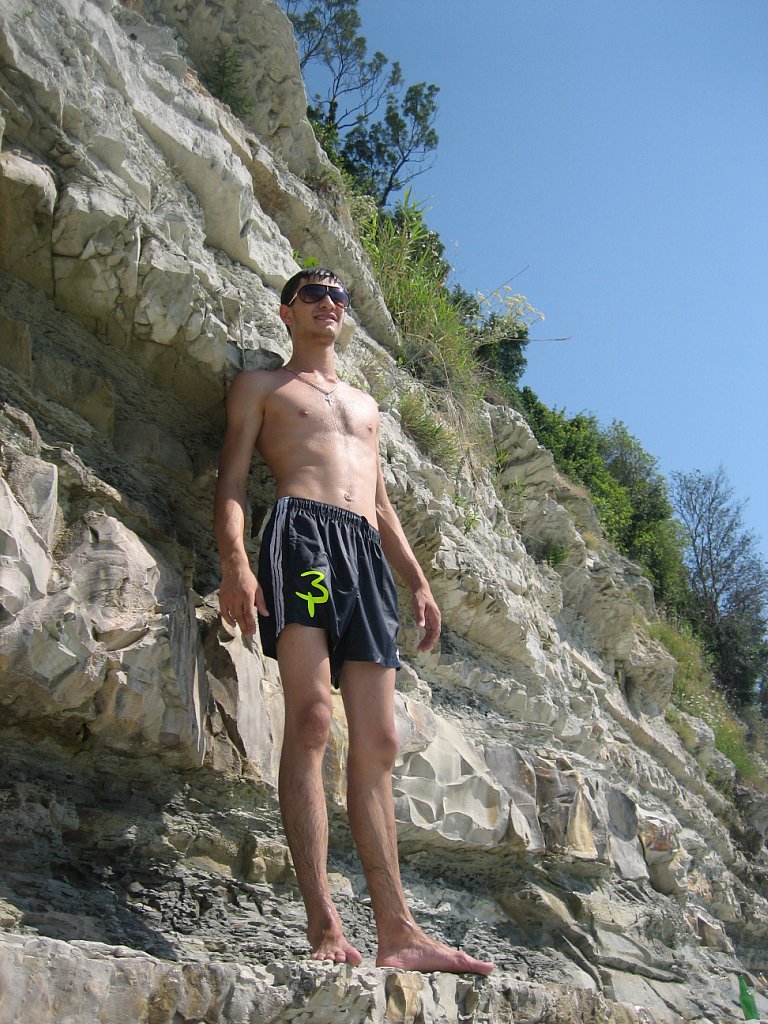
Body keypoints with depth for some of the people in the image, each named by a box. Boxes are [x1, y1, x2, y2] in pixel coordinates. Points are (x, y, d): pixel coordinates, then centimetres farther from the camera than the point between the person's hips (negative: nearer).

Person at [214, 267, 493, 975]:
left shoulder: (365, 403, 35)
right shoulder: (261, 385, 20)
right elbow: (232, 479, 6)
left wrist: (418, 582, 19)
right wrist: (233, 559, -12)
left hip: (368, 550, 5)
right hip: (302, 528, -5)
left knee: (378, 742, -4)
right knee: (310, 718, -21)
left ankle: (397, 931, -6)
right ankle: (324, 923, -24)